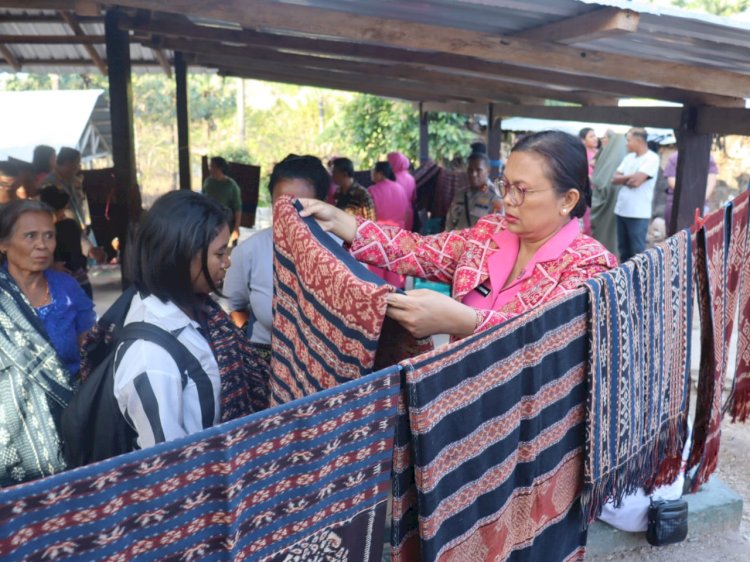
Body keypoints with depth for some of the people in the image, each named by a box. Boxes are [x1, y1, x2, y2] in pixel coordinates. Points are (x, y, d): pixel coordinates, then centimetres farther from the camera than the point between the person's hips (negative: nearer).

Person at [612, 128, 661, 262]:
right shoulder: (629, 157, 13)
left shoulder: (652, 158, -10)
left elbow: (637, 181, -19)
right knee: (623, 250, 15)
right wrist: (630, 177, -8)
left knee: (637, 251, -2)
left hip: (638, 213, -8)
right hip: (621, 210, 8)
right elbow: (615, 179, 7)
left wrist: (624, 179, -1)